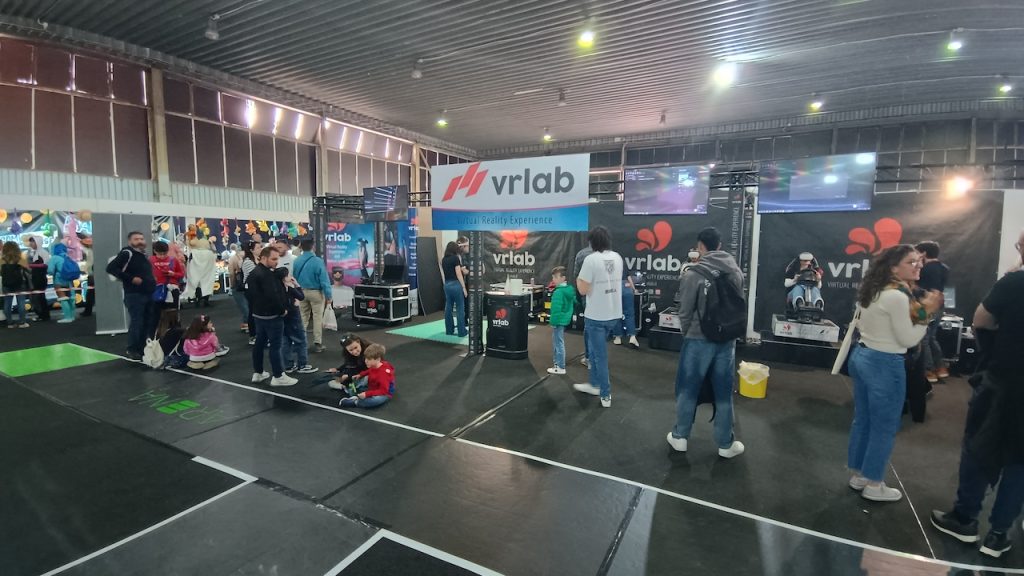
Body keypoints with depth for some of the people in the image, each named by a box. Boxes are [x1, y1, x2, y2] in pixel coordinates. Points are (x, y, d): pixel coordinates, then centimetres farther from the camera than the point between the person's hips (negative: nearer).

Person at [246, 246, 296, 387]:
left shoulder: (254, 273, 12)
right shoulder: (266, 274, -21)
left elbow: (250, 293, 18)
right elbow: (273, 296, -28)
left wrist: (254, 310, 20)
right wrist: (282, 310, -15)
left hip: (258, 314, 10)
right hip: (272, 316, -10)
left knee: (259, 343, 16)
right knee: (276, 345, -3)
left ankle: (257, 373, 25)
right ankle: (278, 376, 3)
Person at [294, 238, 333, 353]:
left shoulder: (296, 261, -2)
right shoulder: (318, 261, -18)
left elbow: (294, 278, 7)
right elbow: (324, 279, -17)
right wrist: (329, 296, -12)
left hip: (302, 292, 5)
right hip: (316, 292, -5)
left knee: (303, 317, 16)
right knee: (318, 318, 2)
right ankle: (317, 344, 5)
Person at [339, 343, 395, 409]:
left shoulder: (383, 373, -30)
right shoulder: (373, 366, -6)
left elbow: (383, 391, -32)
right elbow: (369, 371, 21)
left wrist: (367, 394, -35)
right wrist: (360, 375, 4)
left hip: (384, 394, -9)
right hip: (372, 389, 9)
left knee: (376, 400, -41)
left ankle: (355, 402, -24)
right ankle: (356, 397, -14)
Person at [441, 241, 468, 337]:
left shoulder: (443, 260, 11)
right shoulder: (455, 258, -9)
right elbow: (458, 274, -12)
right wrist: (464, 287, -9)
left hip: (447, 285, 7)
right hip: (456, 284, -7)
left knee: (448, 308, 12)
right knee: (460, 309, -1)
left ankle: (449, 330, 18)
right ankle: (462, 332, 2)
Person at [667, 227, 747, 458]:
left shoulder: (692, 275, -16)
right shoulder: (736, 272, -1)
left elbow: (685, 312, -10)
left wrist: (686, 332, 9)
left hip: (698, 340, -4)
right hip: (727, 340, 4)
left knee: (688, 390, 11)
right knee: (723, 393, 14)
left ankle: (680, 437, 23)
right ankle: (726, 443, 25)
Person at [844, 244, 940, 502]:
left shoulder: (872, 291, 8)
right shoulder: (897, 297, -19)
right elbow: (907, 340, -15)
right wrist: (926, 313, -9)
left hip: (862, 356, 9)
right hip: (885, 364, -9)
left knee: (862, 421, 17)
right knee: (884, 428, 5)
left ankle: (858, 476, 29)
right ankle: (873, 485, 17)